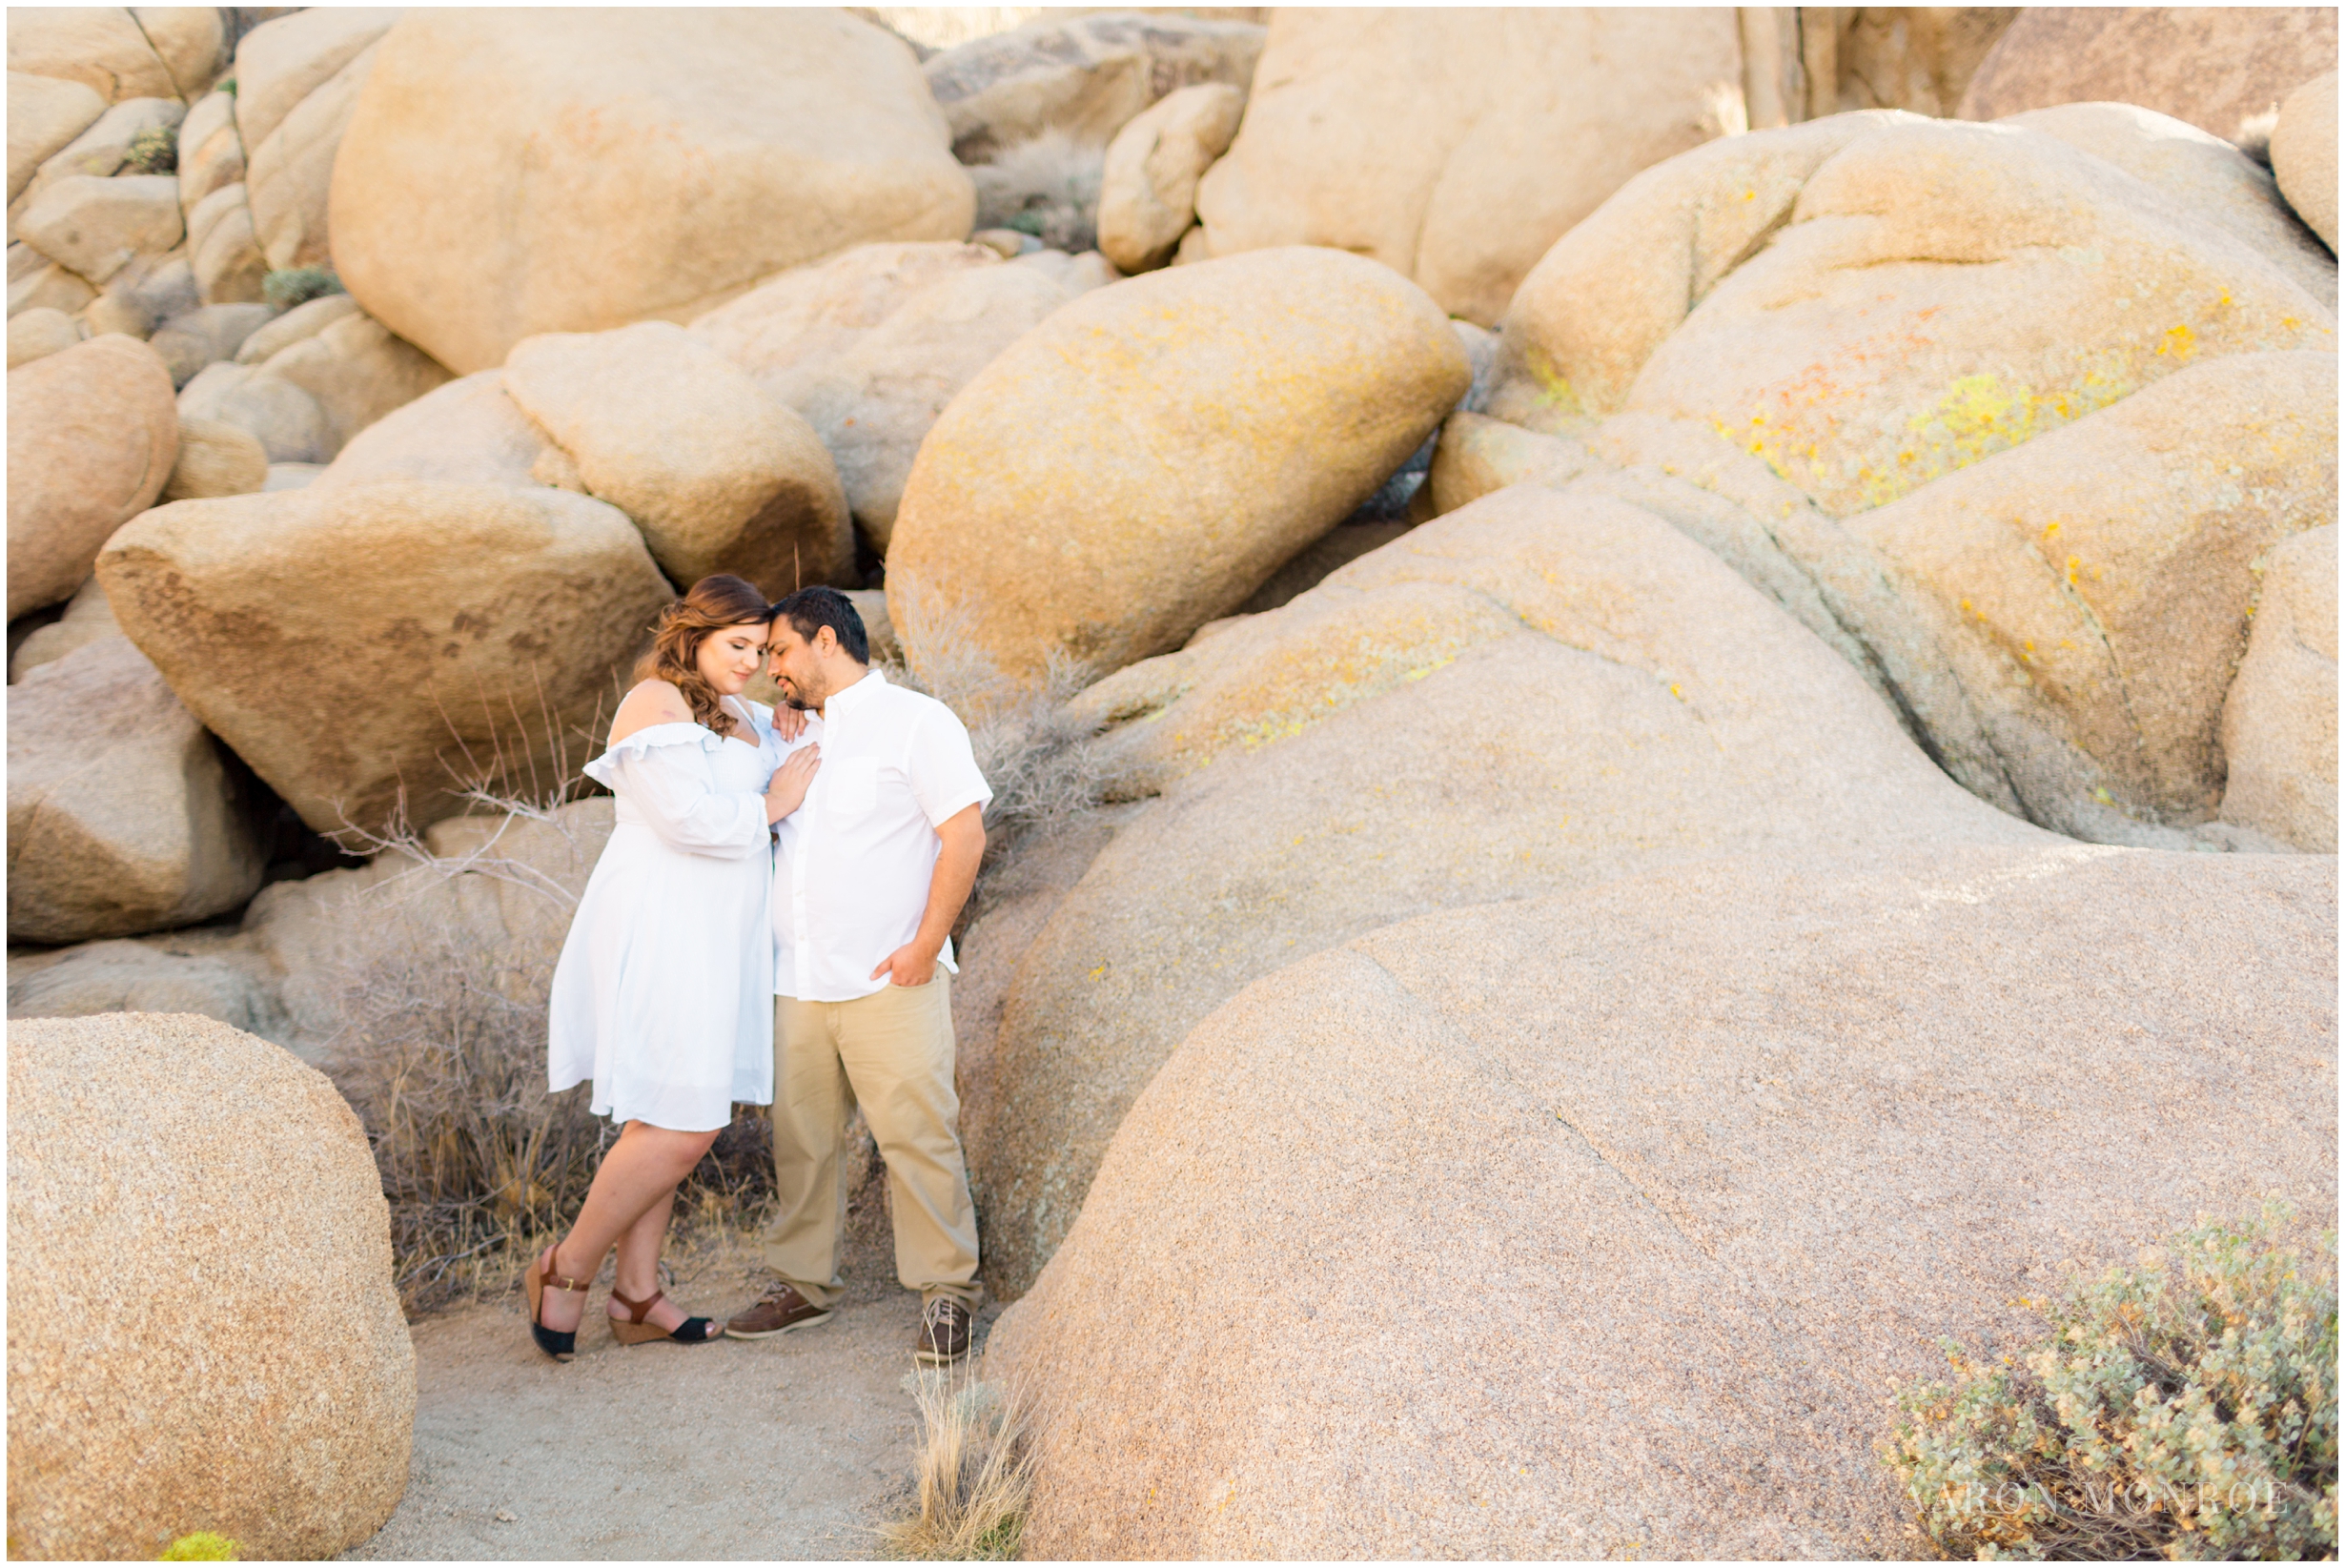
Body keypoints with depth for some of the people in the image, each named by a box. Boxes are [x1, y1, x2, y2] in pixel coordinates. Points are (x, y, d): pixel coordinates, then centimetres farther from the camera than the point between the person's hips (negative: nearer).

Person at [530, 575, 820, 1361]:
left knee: (664, 1118, 12)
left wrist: (790, 734, 10)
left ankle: (637, 1296, 18)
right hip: (661, 933, -10)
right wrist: (769, 806, -10)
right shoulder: (656, 704, -14)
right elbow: (687, 817, -23)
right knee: (685, 1127, -10)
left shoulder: (730, 713, 15)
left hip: (706, 935, 10)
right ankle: (567, 1268, 4)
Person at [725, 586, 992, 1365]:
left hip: (889, 982, -6)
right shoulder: (798, 738, 20)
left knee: (915, 1136, -7)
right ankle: (803, 1284, 19)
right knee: (799, 1138, 8)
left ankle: (946, 1293, 1)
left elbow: (965, 835, -8)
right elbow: (763, 836, 34)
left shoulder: (914, 721, -1)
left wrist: (925, 945, -13)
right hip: (798, 982, 7)